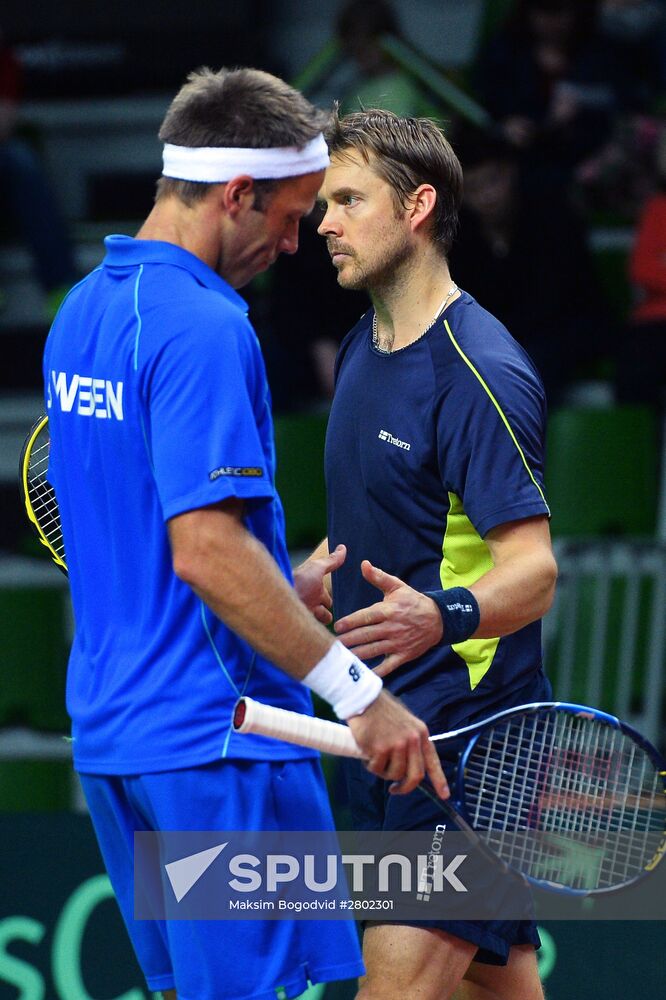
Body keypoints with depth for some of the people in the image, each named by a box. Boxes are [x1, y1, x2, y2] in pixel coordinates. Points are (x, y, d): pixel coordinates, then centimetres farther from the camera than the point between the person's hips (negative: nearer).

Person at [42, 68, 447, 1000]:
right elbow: (205, 549, -25)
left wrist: (283, 591, 20)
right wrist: (360, 692, -22)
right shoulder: (205, 328, -17)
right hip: (218, 741, -9)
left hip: (110, 728, 9)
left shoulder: (84, 310, 13)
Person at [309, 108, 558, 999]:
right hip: (387, 725, 9)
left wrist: (442, 616, -39)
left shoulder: (479, 373, -15)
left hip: (466, 732, -9)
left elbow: (533, 572, -22)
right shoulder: (362, 351, 13)